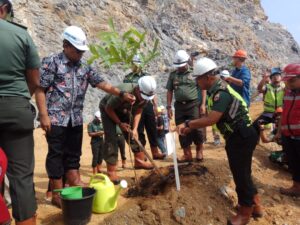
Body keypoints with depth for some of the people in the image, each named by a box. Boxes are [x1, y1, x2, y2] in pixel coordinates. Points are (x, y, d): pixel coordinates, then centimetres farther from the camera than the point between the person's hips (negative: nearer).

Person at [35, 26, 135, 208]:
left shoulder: (85, 67, 11)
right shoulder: (51, 62, -5)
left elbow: (101, 83, 6)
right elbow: (40, 90, -8)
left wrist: (122, 94, -5)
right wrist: (44, 116, -15)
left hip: (76, 119, 6)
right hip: (56, 118, -5)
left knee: (73, 153, 13)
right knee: (56, 154, 2)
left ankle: (74, 184, 26)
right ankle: (57, 193, 12)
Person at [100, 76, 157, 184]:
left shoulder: (145, 95, -22)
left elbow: (138, 112, -9)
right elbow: (108, 108, -26)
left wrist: (135, 128, -20)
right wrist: (120, 123, -21)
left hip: (123, 110, 6)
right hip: (107, 108, -6)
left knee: (133, 134, 3)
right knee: (111, 137, -14)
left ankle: (139, 161, 18)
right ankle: (111, 171, -11)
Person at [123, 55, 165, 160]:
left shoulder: (147, 76, 13)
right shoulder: (127, 78, 4)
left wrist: (155, 105, 7)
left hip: (148, 105, 3)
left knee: (152, 130, 7)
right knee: (139, 131, 3)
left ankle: (155, 152, 17)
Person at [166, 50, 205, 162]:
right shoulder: (173, 75, 9)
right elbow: (169, 91, 10)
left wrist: (203, 104, -7)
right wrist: (169, 106, 4)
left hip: (193, 105, -3)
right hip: (179, 105, 4)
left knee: (196, 128, -2)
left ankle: (199, 150, 20)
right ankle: (187, 154, 17)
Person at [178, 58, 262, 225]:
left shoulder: (222, 92, -23)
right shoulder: (219, 89, 10)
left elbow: (211, 120, -31)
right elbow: (212, 117, 13)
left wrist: (188, 123, -19)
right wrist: (191, 127, 9)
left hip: (242, 138, -10)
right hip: (238, 136, 10)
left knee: (241, 174, 4)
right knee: (242, 173, 21)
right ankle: (255, 206, 38)